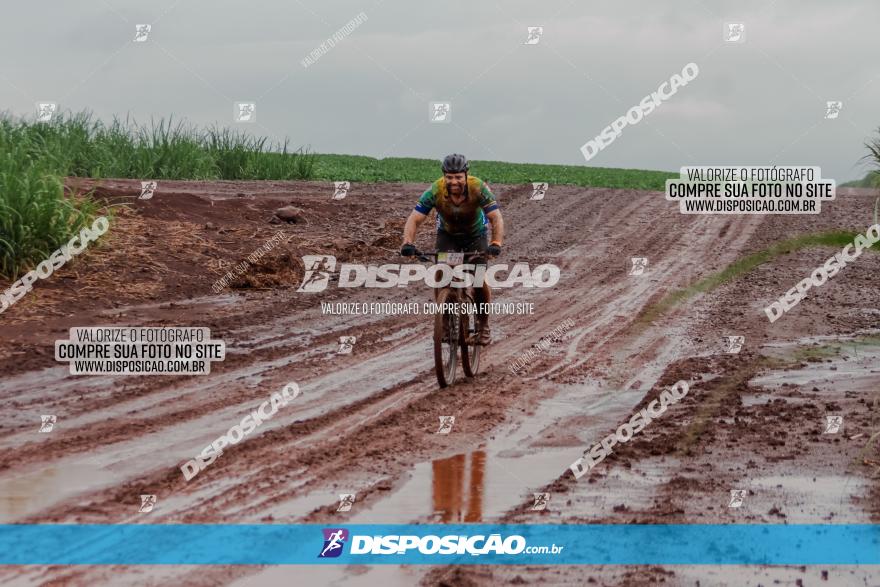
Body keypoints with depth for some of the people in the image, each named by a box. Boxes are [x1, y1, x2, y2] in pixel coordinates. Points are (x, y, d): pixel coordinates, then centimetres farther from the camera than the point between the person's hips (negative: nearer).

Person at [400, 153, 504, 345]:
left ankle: (483, 325, 9)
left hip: (475, 234, -1)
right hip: (447, 234, 1)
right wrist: (408, 243, -49)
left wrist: (496, 244, -53)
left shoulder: (479, 188, -32)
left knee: (479, 280, -14)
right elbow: (414, 219, -31)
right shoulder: (435, 191, -30)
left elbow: (496, 218, -35)